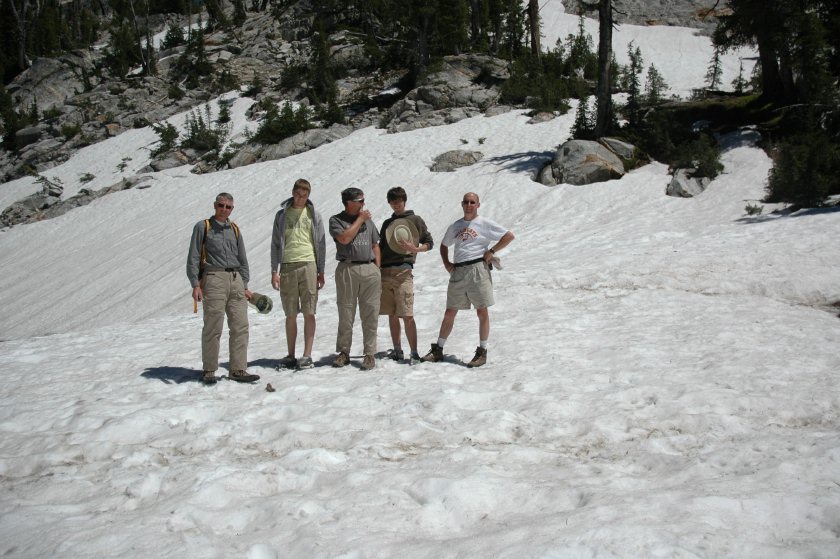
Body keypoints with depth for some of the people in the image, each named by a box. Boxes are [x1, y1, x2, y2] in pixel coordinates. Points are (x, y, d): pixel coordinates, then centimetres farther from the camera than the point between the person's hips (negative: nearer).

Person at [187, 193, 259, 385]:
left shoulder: (234, 230, 19)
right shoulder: (203, 227, 5)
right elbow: (193, 258, 0)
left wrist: (245, 286, 14)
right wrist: (195, 284, -9)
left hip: (235, 279, 5)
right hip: (213, 279, -5)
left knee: (240, 326, -1)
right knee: (213, 327, -4)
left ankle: (238, 370, 4)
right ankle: (209, 371, 6)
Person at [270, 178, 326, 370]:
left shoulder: (313, 215, 9)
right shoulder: (282, 215, 11)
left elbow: (321, 244, 10)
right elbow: (275, 244, 10)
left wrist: (321, 272, 6)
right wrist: (274, 271, 2)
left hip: (308, 265, -1)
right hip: (287, 267, 1)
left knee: (309, 312, -4)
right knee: (291, 314, 5)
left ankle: (307, 355, -2)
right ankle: (291, 355, 10)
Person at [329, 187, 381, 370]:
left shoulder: (368, 220, 18)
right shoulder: (336, 220, 4)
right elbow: (344, 238, -13)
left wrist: (377, 268, 11)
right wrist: (359, 220, -4)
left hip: (369, 269, 3)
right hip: (347, 269, -3)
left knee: (370, 314, 0)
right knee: (346, 313, 1)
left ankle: (370, 353, 5)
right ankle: (344, 352, 12)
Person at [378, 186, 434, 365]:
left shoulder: (415, 220, 7)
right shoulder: (387, 223, 20)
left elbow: (429, 243, 7)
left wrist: (414, 248, -11)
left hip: (403, 271, -5)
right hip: (385, 272, 5)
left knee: (407, 315, -10)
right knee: (392, 314, 7)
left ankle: (414, 353, -8)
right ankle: (397, 351, 14)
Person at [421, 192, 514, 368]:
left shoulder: (485, 224, 1)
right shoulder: (455, 226, 16)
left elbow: (509, 236, -2)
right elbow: (444, 245, 29)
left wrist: (491, 251, -7)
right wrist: (446, 263, 14)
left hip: (477, 269, -4)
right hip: (458, 272, 5)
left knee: (482, 312, -1)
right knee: (450, 312, 7)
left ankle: (482, 352, 7)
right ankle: (438, 350, 14)